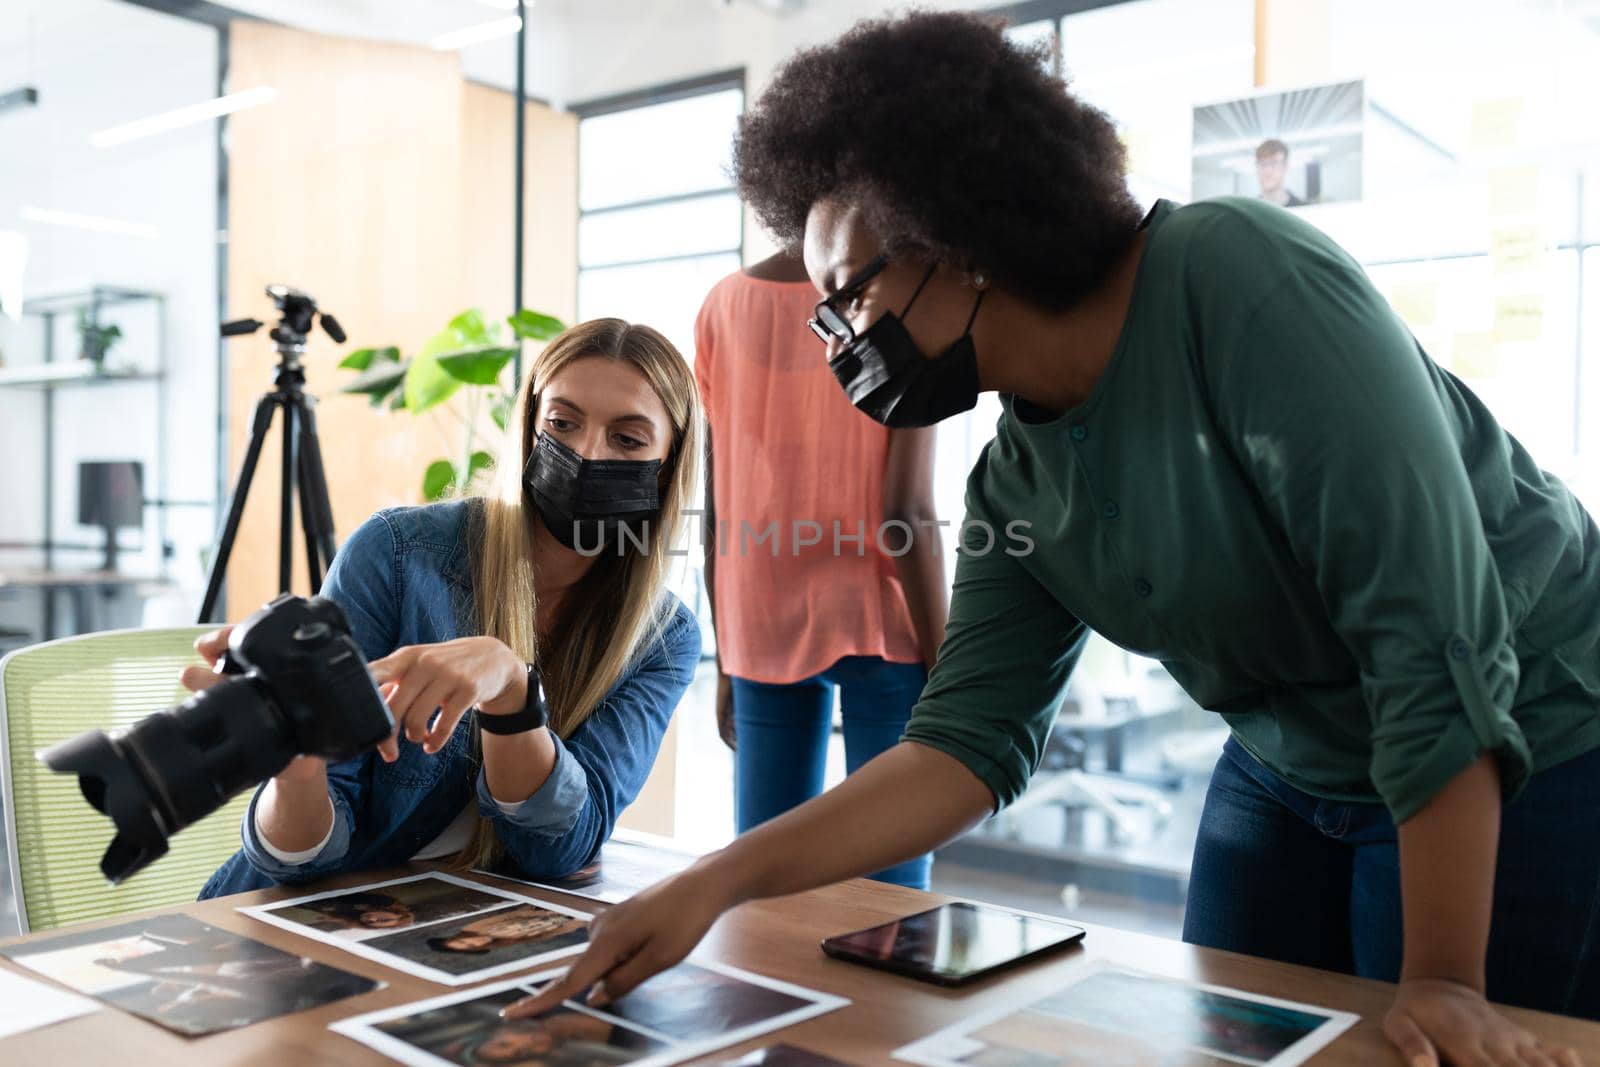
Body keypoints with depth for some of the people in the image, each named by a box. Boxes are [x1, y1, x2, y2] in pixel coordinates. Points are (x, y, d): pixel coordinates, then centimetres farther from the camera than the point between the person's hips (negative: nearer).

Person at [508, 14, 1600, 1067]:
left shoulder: (1241, 279, -26)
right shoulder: (1016, 484, -5)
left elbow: (1433, 631, -28)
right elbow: (968, 742, -6)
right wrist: (719, 881, -16)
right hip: (1285, 772, 6)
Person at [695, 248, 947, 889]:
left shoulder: (724, 305, 5)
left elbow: (716, 506, 5)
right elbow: (907, 511, -13)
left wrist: (725, 663, 13)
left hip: (761, 626, 5)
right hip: (876, 621, -4)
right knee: (890, 885, 2)